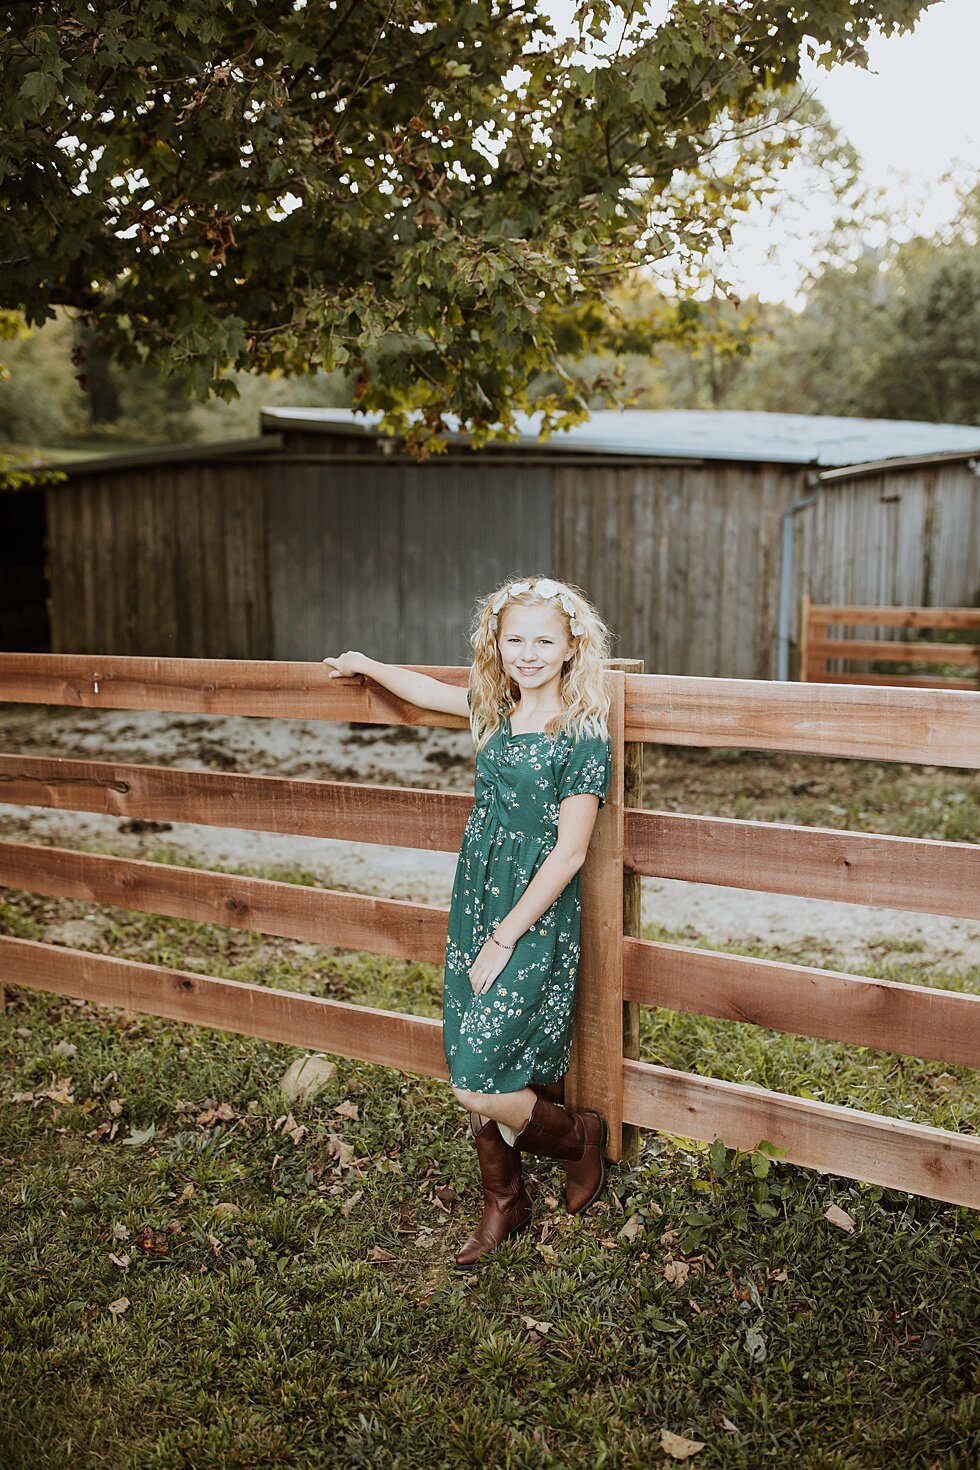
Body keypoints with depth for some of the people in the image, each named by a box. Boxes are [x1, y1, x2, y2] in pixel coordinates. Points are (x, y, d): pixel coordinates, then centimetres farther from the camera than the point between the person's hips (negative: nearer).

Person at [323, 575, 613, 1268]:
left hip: (537, 925, -6)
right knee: (482, 1073, 10)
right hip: (477, 913, 6)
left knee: (480, 1088, -8)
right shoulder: (497, 710, 6)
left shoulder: (582, 737, -14)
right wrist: (365, 664, 38)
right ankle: (504, 1203, 32)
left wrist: (505, 937, -14)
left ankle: (580, 1140, 21)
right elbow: (428, 689, 25)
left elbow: (570, 851, -15)